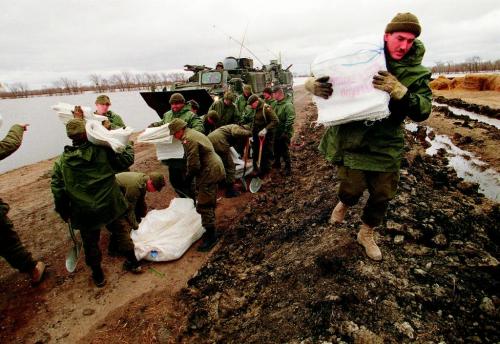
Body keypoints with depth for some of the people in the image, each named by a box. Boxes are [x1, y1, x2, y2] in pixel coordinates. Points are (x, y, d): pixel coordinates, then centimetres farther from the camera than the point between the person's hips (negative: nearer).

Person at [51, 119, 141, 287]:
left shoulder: (61, 161, -6)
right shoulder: (103, 150, -13)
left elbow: (57, 189, -3)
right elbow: (126, 160, -6)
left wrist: (63, 211, 10)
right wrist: (127, 147, 13)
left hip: (85, 212, 1)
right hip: (110, 204, 0)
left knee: (91, 243, 19)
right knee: (121, 231, 21)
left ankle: (98, 275, 35)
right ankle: (133, 263, 33)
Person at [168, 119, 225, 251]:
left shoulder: (188, 139, -18)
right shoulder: (195, 134, 16)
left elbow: (194, 164, -22)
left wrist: (189, 175, -3)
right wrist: (190, 174, 18)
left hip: (209, 173, -11)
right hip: (214, 169, 11)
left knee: (204, 206, -6)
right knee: (209, 203, 21)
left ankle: (211, 236, 3)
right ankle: (210, 230, 35)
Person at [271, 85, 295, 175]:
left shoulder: (288, 105, -21)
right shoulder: (275, 103, 3)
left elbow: (290, 121, -24)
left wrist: (285, 133, -24)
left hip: (284, 133, -8)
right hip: (276, 131, 8)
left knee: (285, 151, 1)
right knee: (276, 149, 20)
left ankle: (288, 167, 16)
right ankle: (277, 163, 39)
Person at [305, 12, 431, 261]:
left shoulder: (416, 73, 0)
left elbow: (422, 111, -11)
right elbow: (326, 71, 1)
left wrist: (398, 91, -29)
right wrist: (313, 85, -24)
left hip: (385, 143, 3)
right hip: (351, 138, -2)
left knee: (382, 195, 10)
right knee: (353, 188, -5)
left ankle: (366, 233, 37)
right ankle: (343, 204, 36)